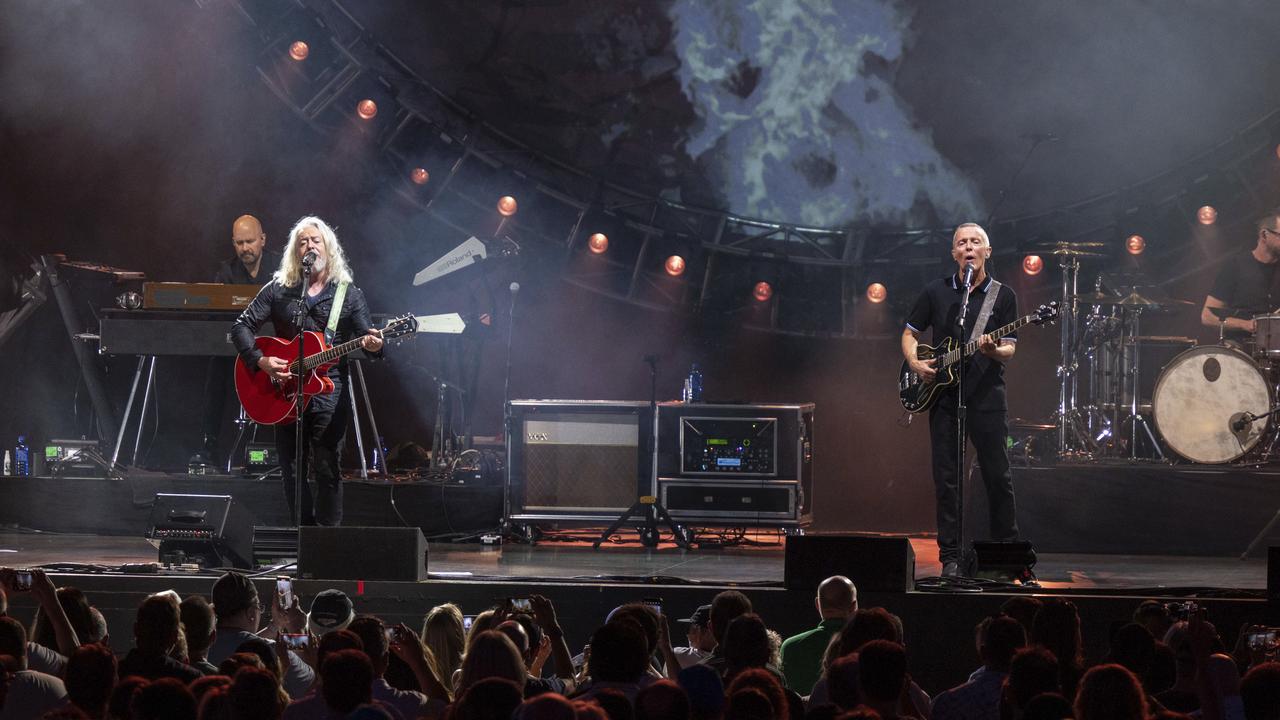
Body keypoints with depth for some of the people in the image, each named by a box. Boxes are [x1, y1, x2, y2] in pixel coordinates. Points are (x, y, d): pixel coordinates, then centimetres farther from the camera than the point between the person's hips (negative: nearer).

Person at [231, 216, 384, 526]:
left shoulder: (349, 294, 7)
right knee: (292, 471, 5)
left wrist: (372, 344, -24)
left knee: (327, 471, -7)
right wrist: (260, 360, -11)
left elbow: (367, 336, 1)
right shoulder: (278, 290, 8)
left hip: (329, 393, -2)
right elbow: (242, 326, 5)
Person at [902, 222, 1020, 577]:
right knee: (946, 479, 1)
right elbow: (909, 333, 15)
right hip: (943, 397, 1)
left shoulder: (1003, 295, 5)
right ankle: (950, 557, 6)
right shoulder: (936, 292, 9)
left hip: (986, 397, -1)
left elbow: (1009, 349, 1)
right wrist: (914, 362, -4)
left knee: (998, 477, -1)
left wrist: (993, 351, -21)